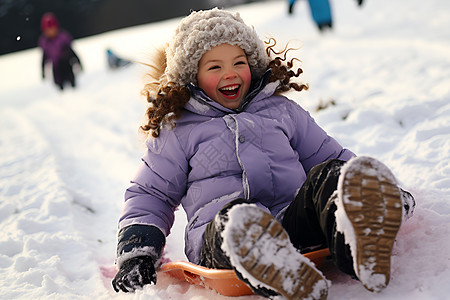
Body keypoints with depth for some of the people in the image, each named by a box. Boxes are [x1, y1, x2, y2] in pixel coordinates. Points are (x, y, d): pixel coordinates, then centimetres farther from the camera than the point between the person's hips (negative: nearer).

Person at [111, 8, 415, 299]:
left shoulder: (282, 110, 25)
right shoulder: (177, 132, 18)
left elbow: (330, 156, 30)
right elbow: (149, 195, 21)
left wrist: (374, 186, 13)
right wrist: (136, 251, 4)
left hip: (295, 221, 3)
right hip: (218, 241, -2)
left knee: (328, 176, -28)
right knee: (234, 216, -39)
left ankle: (361, 249, -59)